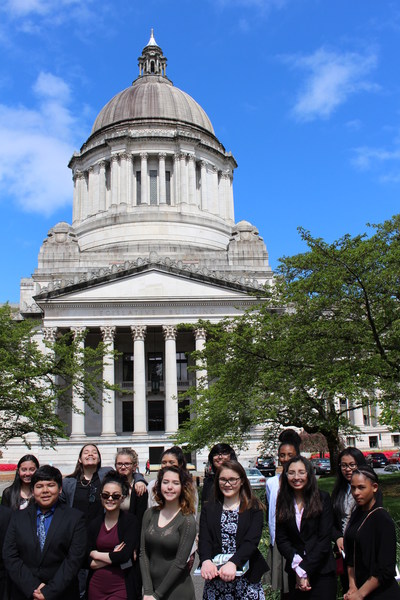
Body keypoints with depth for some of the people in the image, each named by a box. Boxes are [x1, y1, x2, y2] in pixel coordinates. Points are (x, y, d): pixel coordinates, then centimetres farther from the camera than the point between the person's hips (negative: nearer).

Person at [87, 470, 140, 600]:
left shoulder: (130, 521, -6)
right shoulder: (94, 524, 5)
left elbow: (125, 555, -16)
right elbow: (90, 563, 0)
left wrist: (97, 555, -4)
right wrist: (113, 556, -12)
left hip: (121, 588, -4)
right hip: (96, 587, 4)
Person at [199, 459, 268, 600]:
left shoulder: (254, 508, 1)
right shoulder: (208, 509, 9)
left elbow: (251, 541, -11)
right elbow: (204, 539, -3)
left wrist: (233, 563, -26)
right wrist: (206, 561, -23)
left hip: (247, 577, -2)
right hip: (215, 579, 2)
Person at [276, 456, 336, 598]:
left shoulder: (322, 499, -5)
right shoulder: (283, 502, 3)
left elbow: (324, 539, -8)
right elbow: (281, 540, 0)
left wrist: (305, 569, -12)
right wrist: (297, 566, -13)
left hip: (322, 571, -2)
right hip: (294, 572, 2)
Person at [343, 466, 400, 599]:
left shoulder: (383, 519, -17)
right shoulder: (356, 515, 3)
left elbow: (386, 570, -18)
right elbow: (351, 558, 6)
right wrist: (352, 586, -3)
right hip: (359, 588, 6)